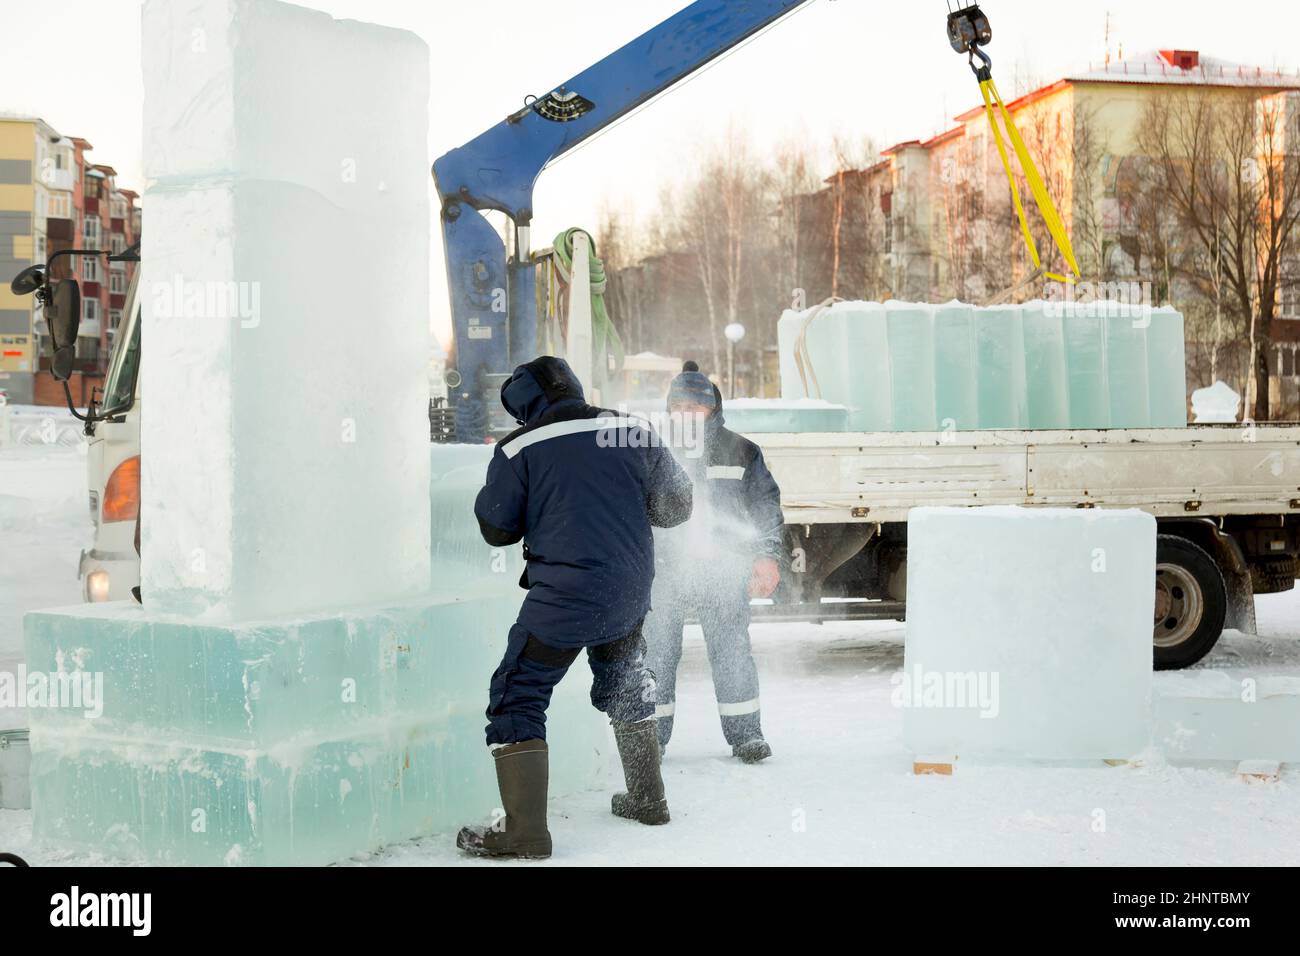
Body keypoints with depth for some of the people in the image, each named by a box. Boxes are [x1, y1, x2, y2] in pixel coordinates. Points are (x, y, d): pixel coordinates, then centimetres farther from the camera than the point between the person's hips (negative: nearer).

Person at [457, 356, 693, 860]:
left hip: (563, 599, -5)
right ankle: (647, 800, 37)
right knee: (626, 688, 26)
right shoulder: (636, 432, 2)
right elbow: (676, 506, 11)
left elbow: (496, 530, 0)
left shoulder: (520, 448, -8)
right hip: (630, 595, 5)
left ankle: (525, 831, -5)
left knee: (517, 700, 2)